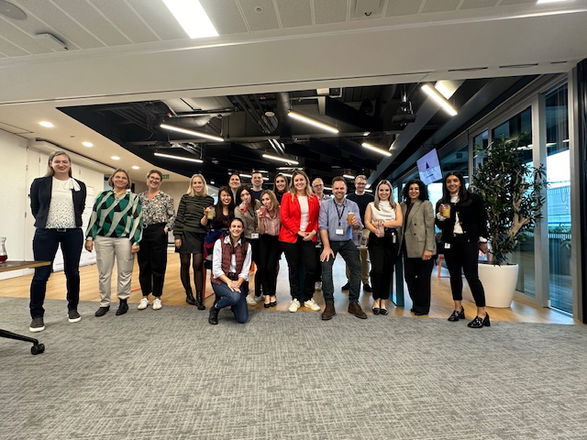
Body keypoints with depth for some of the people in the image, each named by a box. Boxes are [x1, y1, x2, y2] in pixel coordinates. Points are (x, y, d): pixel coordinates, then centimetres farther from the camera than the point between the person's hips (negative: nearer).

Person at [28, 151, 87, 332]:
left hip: (73, 233, 1)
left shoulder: (79, 185, 7)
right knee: (41, 274, -1)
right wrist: (45, 222, 14)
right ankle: (36, 315, 13)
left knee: (72, 272, 8)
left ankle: (73, 308, 23)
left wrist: (71, 223, 14)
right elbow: (34, 208, 10)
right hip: (46, 233, -1)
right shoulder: (40, 183, 3)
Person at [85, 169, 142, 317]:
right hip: (103, 239, 2)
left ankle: (123, 301, 18)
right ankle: (104, 303, 20)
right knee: (103, 273, 7)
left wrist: (136, 242, -7)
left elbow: (137, 220, 1)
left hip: (124, 239, -2)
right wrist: (89, 237, 4)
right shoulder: (103, 196, 14)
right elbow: (94, 217, 12)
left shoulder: (134, 198, 7)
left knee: (124, 272, 3)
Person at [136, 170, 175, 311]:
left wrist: (166, 228, -11)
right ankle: (145, 296, 20)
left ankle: (157, 297, 14)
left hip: (158, 232, -3)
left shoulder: (166, 197, 2)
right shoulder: (140, 196, 12)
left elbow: (172, 216, 1)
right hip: (142, 232, 3)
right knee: (143, 265, 8)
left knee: (158, 265, 2)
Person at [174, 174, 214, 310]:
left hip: (200, 236, 0)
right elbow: (179, 218, 0)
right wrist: (177, 236, -5)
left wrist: (207, 218, -15)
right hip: (185, 234, 0)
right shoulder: (185, 198, 3)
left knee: (198, 265, -2)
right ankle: (188, 294, 23)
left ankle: (199, 297, 6)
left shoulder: (209, 200, 5)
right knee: (185, 264, 7)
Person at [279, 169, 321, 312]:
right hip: (290, 238, -2)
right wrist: (298, 232, -11)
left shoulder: (314, 198, 9)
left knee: (311, 268, -2)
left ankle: (308, 298, 17)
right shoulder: (287, 197, 1)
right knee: (294, 269, 7)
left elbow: (317, 217, 10)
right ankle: (296, 299, 19)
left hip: (309, 237, 2)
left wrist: (314, 231, -7)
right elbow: (284, 217, -6)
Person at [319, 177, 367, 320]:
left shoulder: (353, 205, 2)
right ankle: (329, 305, -3)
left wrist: (356, 224, -32)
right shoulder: (325, 205, -5)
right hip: (330, 242, -2)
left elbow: (359, 226, -7)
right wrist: (326, 247, -16)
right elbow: (323, 226, -9)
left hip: (347, 242, 3)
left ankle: (353, 303, 11)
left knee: (357, 269, -3)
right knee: (326, 270, -13)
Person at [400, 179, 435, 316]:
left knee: (423, 278, 5)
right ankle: (415, 303, 29)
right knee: (409, 277, 10)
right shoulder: (403, 205, 12)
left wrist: (429, 249, -15)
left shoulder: (426, 204, -2)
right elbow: (401, 226, 11)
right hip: (408, 248, 5)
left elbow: (430, 227, -8)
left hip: (422, 248, -5)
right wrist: (401, 245, 4)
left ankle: (422, 307, 22)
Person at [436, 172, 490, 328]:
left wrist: (483, 240, 1)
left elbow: (482, 220, 3)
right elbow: (440, 226, 8)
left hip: (469, 242, -3)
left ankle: (482, 313, 1)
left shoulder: (473, 198, 1)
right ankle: (458, 308, 20)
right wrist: (441, 216, -12)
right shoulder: (441, 203, 8)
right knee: (454, 275, 10)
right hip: (450, 243, 4)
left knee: (471, 276, -8)